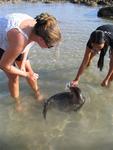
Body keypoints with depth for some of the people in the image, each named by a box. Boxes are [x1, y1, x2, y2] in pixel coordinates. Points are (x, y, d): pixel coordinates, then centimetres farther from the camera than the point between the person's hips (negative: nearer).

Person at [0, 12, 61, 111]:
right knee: (14, 77, -4)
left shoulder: (38, 27, -24)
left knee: (30, 71, 7)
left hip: (11, 41, 6)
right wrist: (26, 74, -16)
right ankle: (17, 103, 21)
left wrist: (23, 63, -4)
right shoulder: (20, 42, -46)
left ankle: (37, 93, 31)